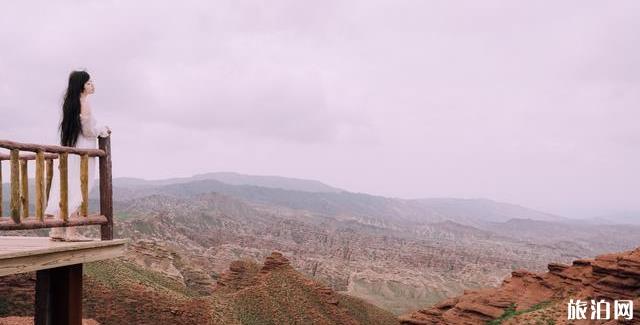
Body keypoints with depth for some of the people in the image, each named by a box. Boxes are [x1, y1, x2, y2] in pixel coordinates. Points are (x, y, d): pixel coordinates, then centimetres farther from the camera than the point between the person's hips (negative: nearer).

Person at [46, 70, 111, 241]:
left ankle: (57, 230, 11)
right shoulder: (84, 102, -11)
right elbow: (88, 129, -14)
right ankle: (72, 232, -5)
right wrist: (103, 130, 4)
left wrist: (99, 130, 19)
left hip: (68, 150, 8)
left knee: (65, 190, 9)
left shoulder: (70, 102, 15)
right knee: (78, 190, -6)